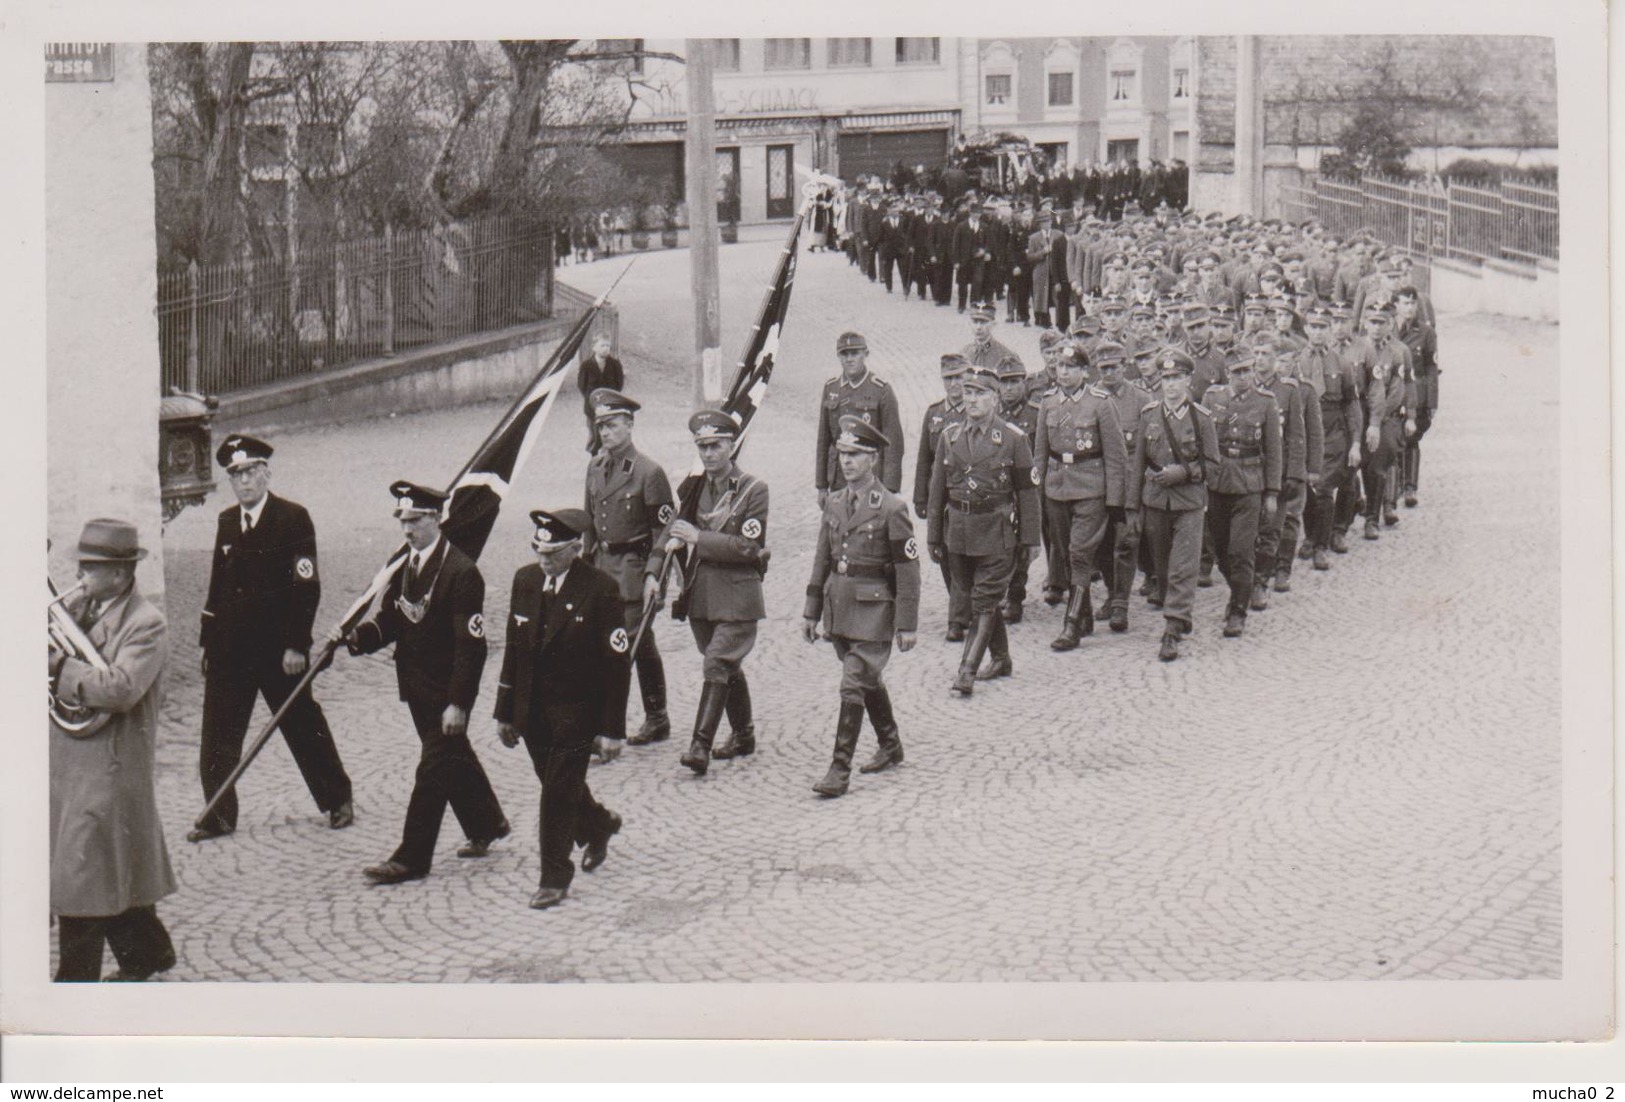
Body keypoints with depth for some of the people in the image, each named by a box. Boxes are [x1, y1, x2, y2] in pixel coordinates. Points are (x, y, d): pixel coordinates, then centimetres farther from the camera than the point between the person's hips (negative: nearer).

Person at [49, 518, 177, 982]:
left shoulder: (146, 624, -13)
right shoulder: (76, 606, 10)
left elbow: (120, 687, -25)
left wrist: (60, 665, -23)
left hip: (108, 765, -8)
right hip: (67, 757, 8)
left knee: (82, 872, -4)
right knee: (114, 869, 17)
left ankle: (76, 978, 5)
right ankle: (146, 952, 33)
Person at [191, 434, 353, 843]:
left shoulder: (293, 518, -7)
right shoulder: (226, 522, 11)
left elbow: (307, 586, -10)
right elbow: (217, 586, 16)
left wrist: (297, 646, -15)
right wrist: (208, 642, 11)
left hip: (279, 649, -5)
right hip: (230, 649, 5)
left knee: (304, 726, 5)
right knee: (217, 735, 3)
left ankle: (338, 800, 21)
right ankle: (218, 816, 12)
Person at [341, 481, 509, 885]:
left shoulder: (461, 572, -20)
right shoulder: (406, 565, 6)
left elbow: (471, 646, -21)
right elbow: (390, 618, 10)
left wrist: (458, 703, -24)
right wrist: (357, 637, -11)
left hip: (447, 692, -8)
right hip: (417, 685, 8)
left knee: (434, 769, -5)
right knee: (453, 758, 21)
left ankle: (411, 859, 0)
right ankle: (486, 825, 39)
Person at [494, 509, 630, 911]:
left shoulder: (602, 589, -15)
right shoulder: (525, 579, 2)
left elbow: (616, 665, -13)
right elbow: (514, 648, 9)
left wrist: (612, 729, -14)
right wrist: (505, 711, 10)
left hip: (575, 712, -6)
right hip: (532, 711, 6)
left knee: (559, 792, -2)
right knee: (556, 786, 18)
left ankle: (555, 878, 13)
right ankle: (599, 825, 47)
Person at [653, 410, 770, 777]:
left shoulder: (754, 490, -8)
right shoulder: (693, 487, 9)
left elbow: (748, 547, -14)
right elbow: (671, 530, 15)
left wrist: (698, 537, -18)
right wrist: (655, 569, -3)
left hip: (737, 596, -6)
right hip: (699, 594, 6)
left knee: (717, 665, -13)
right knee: (727, 666, 16)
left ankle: (701, 745, -18)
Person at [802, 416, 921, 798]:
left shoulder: (891, 508, -11)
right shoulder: (834, 503, 8)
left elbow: (908, 570, -10)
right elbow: (822, 560, 14)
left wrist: (907, 624, -11)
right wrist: (811, 611, 12)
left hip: (873, 612, -7)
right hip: (839, 609, 7)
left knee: (853, 687, -9)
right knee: (869, 681, 19)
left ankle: (840, 769, -6)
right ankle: (890, 746, 37)